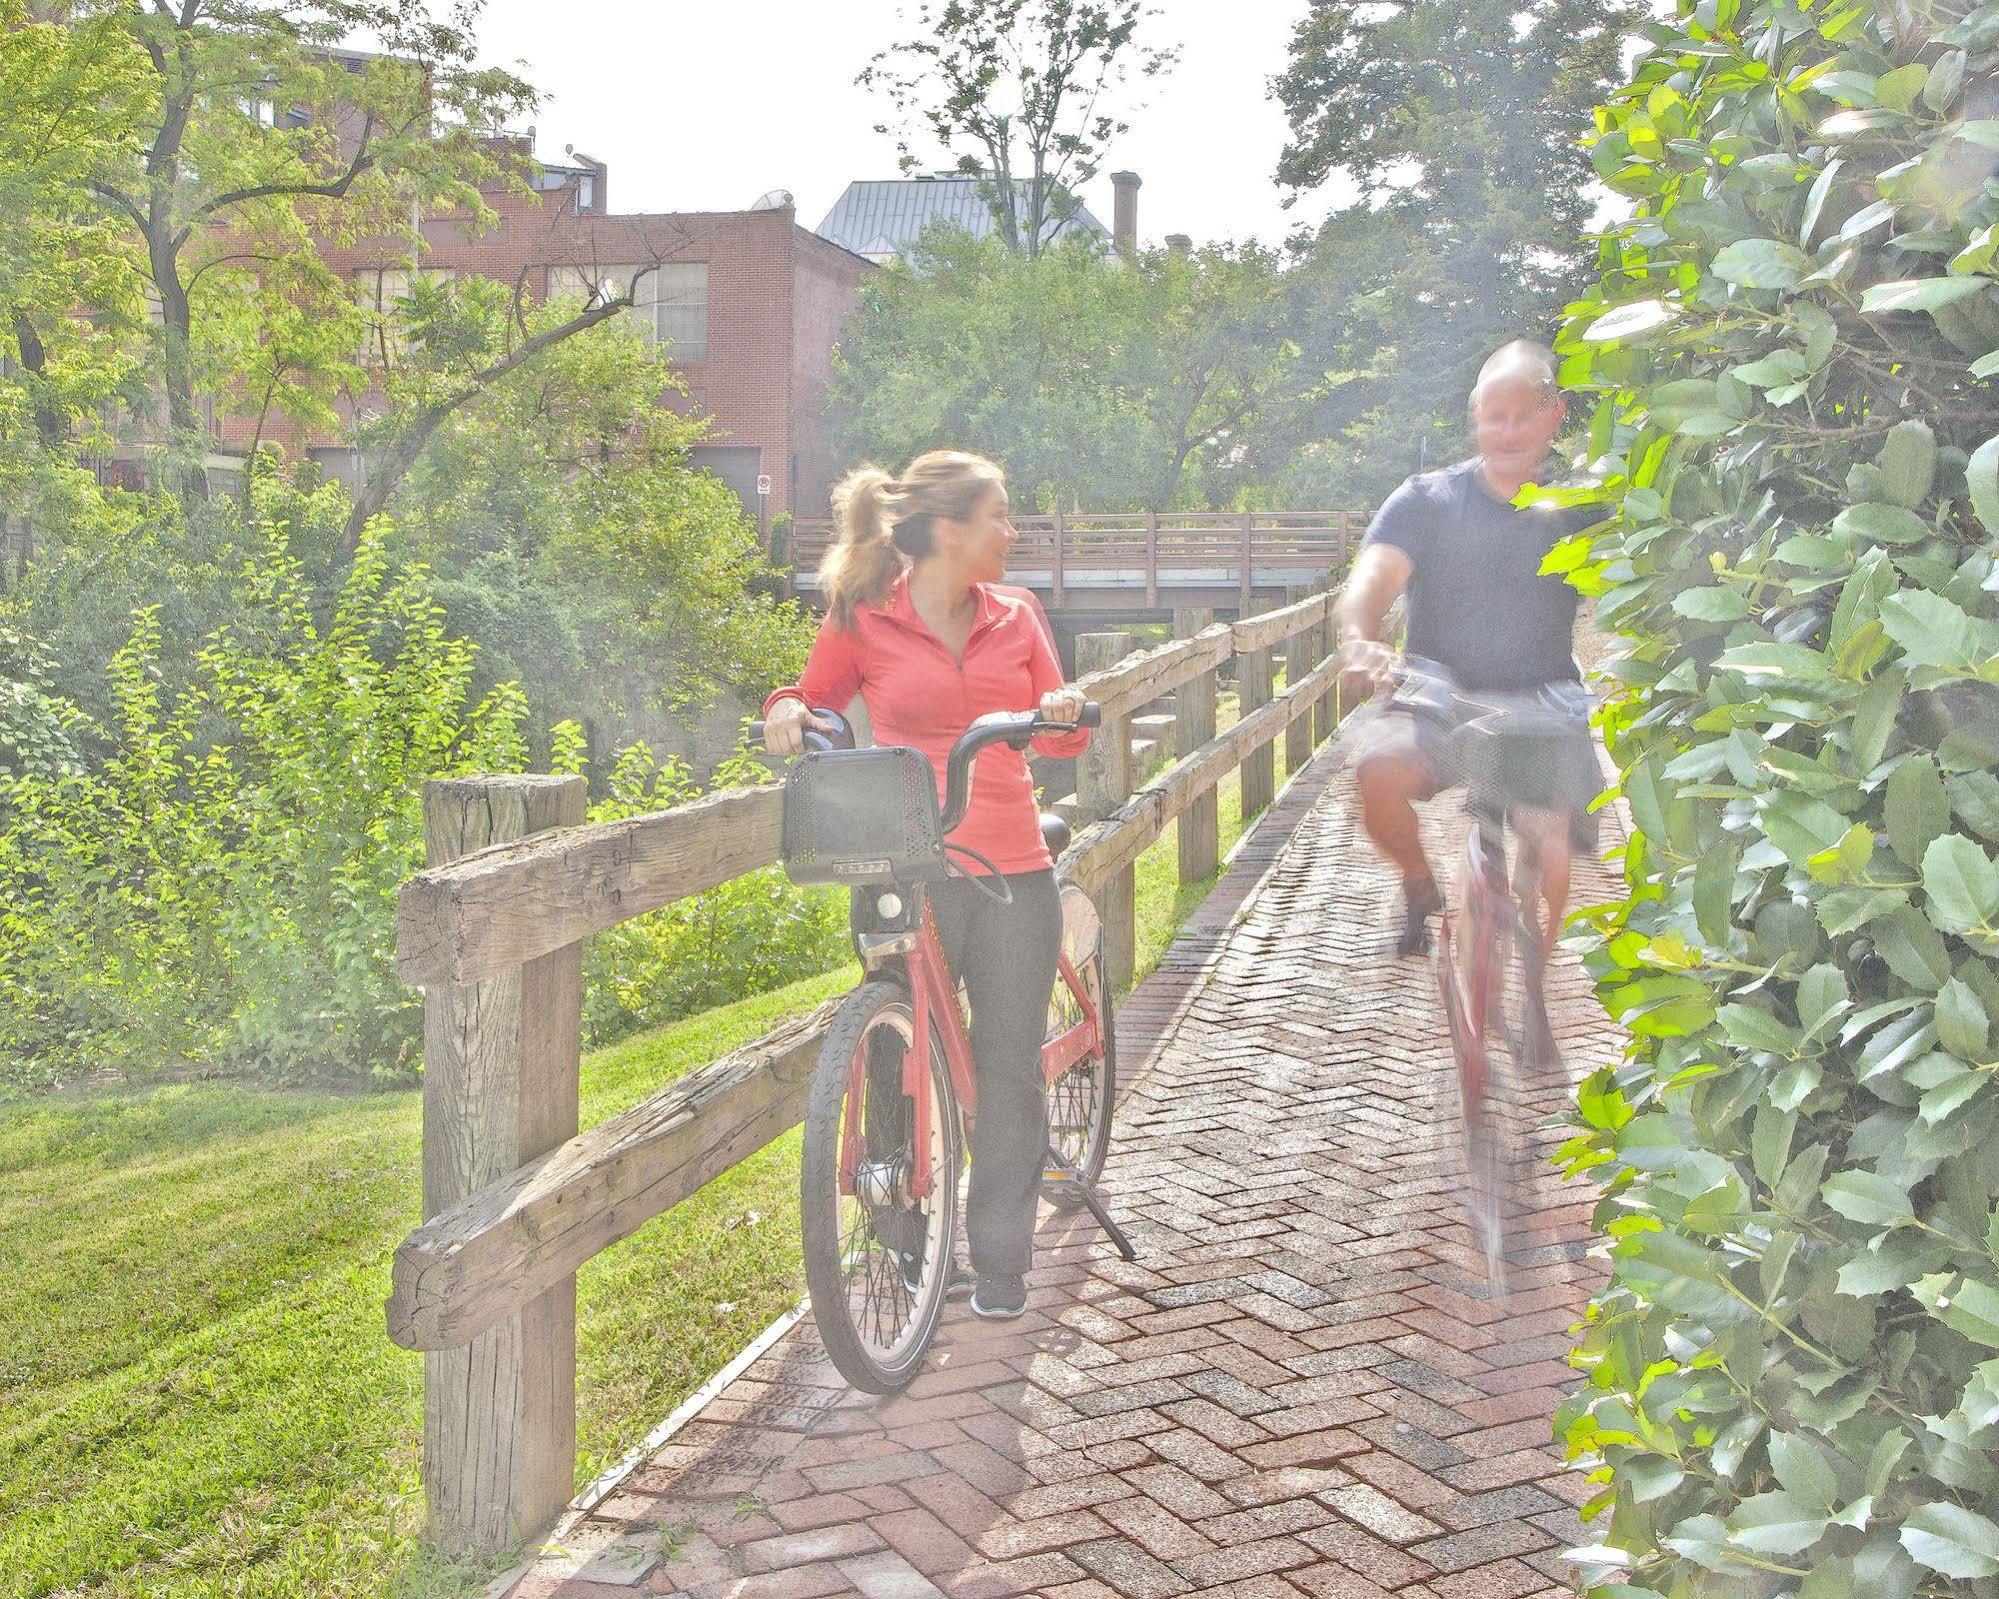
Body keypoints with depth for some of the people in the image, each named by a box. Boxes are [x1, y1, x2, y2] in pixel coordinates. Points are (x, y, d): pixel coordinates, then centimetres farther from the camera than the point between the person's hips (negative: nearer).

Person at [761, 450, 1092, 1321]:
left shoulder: (1015, 618, 10)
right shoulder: (864, 619, 1)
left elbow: (1058, 738, 10)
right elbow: (817, 700, 13)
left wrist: (1064, 714, -12)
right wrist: (787, 709, -9)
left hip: (1011, 871, 3)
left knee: (1011, 1068, 3)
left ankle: (1000, 1258, 16)